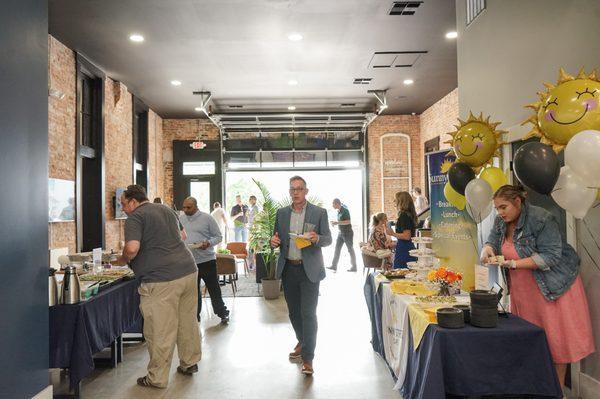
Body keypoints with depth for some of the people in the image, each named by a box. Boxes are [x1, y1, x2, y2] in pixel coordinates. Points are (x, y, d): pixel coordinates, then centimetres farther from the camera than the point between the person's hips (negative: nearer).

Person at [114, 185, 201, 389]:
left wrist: (122, 260, 0)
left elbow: (132, 248, -19)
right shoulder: (167, 210, 19)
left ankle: (157, 378, 13)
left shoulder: (135, 217, -6)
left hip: (162, 280, -8)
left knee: (160, 331, 2)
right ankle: (190, 363, 31)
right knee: (188, 323, 18)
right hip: (188, 271, 8)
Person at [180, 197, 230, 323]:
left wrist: (208, 243, -21)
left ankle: (222, 313, 17)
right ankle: (195, 315, 27)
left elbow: (218, 236, -3)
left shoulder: (207, 218, -5)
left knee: (214, 288, 3)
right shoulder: (181, 219, 7)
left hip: (206, 260, -4)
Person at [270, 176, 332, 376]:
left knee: (308, 313, -6)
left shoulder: (319, 213, -3)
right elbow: (277, 237, 14)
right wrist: (273, 241, -10)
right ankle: (302, 342, 39)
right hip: (288, 268, 4)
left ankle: (308, 358, 2)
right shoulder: (282, 213, 8)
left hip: (309, 269, -4)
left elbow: (328, 239, -2)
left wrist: (316, 238, -24)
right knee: (293, 311, 16)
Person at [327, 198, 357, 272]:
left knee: (350, 250, 1)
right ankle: (334, 265, 7)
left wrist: (337, 222, -25)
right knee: (337, 249, 5)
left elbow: (348, 222, -25)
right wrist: (335, 222, 4)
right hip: (340, 233, 8)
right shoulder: (338, 211, 8)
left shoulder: (345, 210, -17)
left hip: (347, 233, -8)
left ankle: (354, 267, 10)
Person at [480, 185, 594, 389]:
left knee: (556, 336, 2)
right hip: (522, 289, 6)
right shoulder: (501, 221, 2)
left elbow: (550, 257, -22)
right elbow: (492, 241, 6)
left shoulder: (541, 219, -20)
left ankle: (558, 388, 16)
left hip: (553, 285, -6)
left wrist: (514, 263, -28)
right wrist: (487, 249, -20)